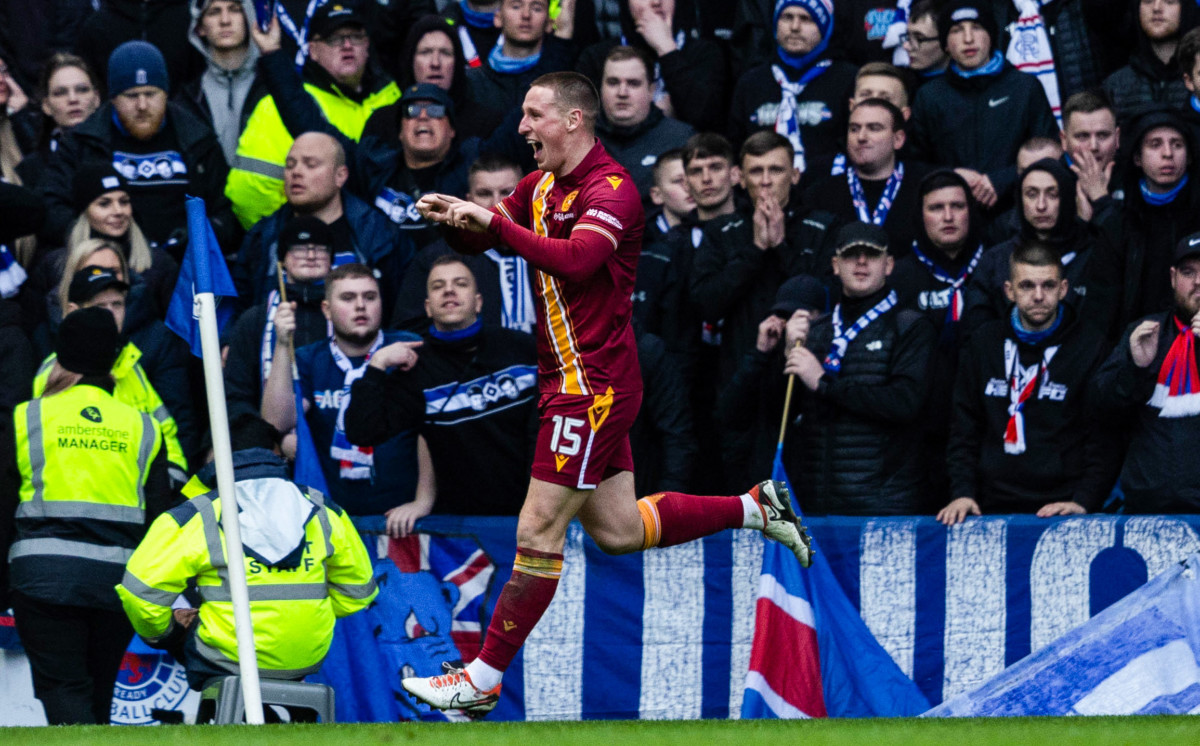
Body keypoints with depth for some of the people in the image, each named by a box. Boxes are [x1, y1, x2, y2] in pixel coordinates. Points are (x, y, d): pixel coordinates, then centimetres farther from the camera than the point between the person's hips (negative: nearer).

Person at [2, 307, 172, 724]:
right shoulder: (141, 427, 9)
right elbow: (159, 518, 9)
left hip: (43, 575, -3)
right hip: (118, 577, 3)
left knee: (63, 690, -7)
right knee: (98, 695, 16)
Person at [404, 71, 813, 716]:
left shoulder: (611, 189, -15)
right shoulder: (541, 185, 13)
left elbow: (576, 259, -33)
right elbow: (481, 237, 15)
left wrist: (496, 222, -34)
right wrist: (454, 218, -7)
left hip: (593, 387, -10)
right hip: (576, 385, 10)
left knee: (538, 534, -6)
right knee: (618, 530, 13)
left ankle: (484, 680, -4)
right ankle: (755, 508, 24)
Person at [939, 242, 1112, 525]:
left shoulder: (1090, 347, 5)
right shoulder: (985, 343, 14)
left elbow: (1102, 439, 1)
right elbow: (965, 429, 15)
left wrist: (1083, 501, -10)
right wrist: (963, 492, 2)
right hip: (995, 507, 3)